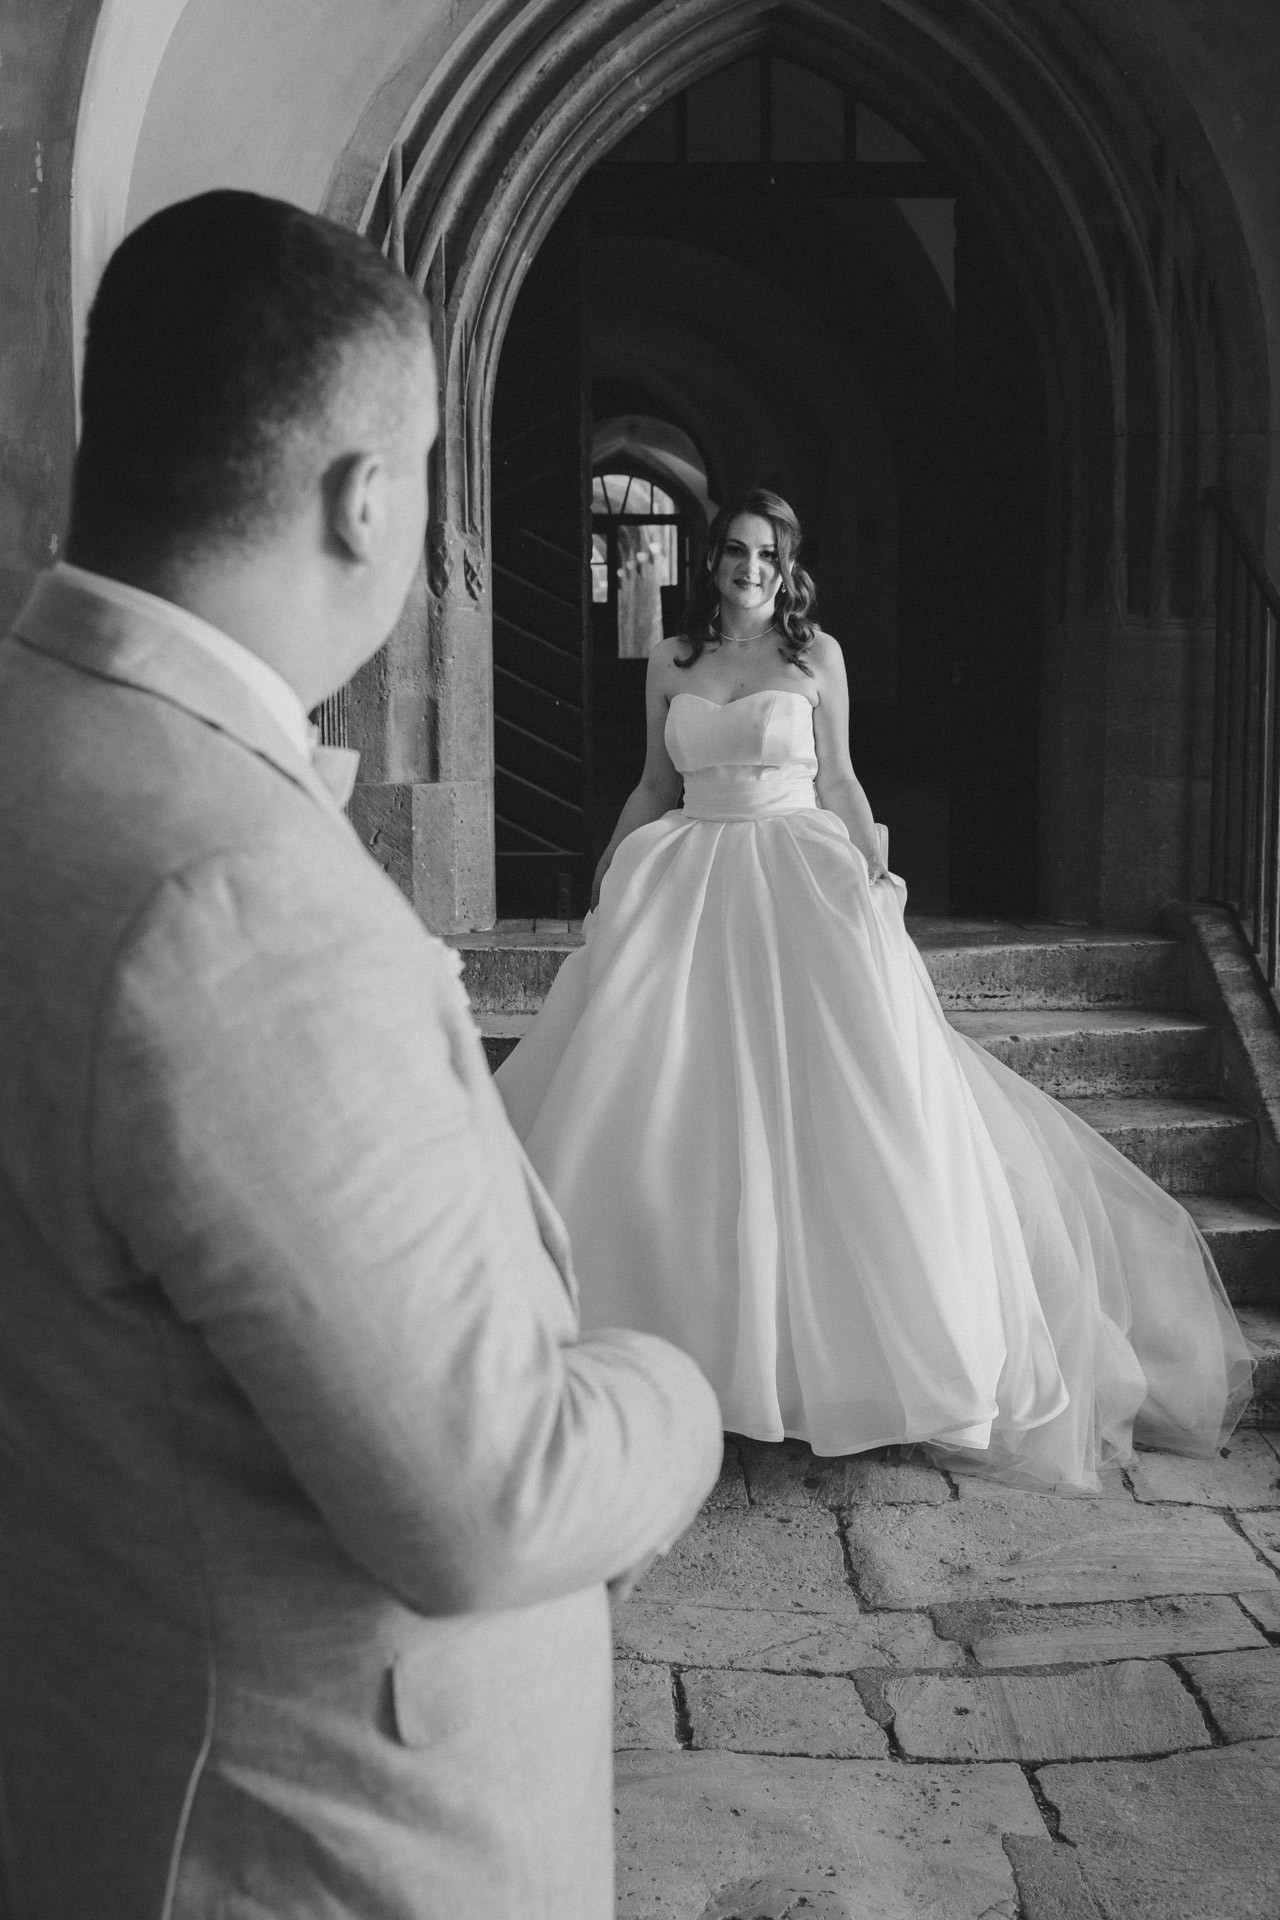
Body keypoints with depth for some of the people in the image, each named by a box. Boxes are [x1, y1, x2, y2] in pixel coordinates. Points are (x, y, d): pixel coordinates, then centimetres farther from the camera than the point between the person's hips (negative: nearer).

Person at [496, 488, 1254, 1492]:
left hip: (804, 889, -2)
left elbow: (840, 781, 7)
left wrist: (876, 873, -4)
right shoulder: (672, 663, 10)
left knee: (830, 1100, -8)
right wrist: (603, 882, 12)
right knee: (658, 1100, -5)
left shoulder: (817, 655, 5)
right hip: (685, 888, 3)